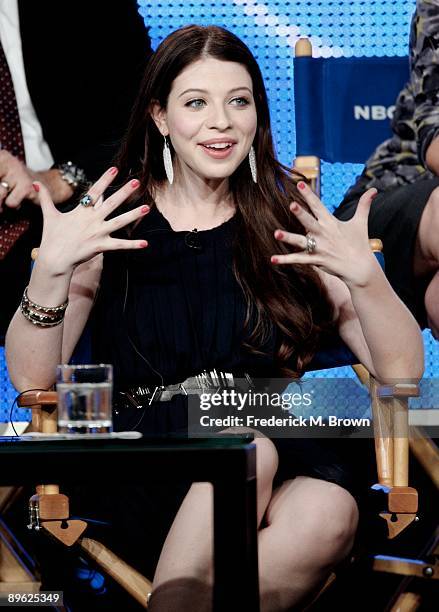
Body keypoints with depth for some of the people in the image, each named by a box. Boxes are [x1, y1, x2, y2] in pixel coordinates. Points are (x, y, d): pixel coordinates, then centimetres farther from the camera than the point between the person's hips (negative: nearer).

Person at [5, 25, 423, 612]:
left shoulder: (293, 223, 9)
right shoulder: (108, 223, 8)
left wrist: (364, 274, -16)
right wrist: (51, 268, -17)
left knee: (329, 514, -33)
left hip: (280, 459, 1)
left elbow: (402, 372, 3)